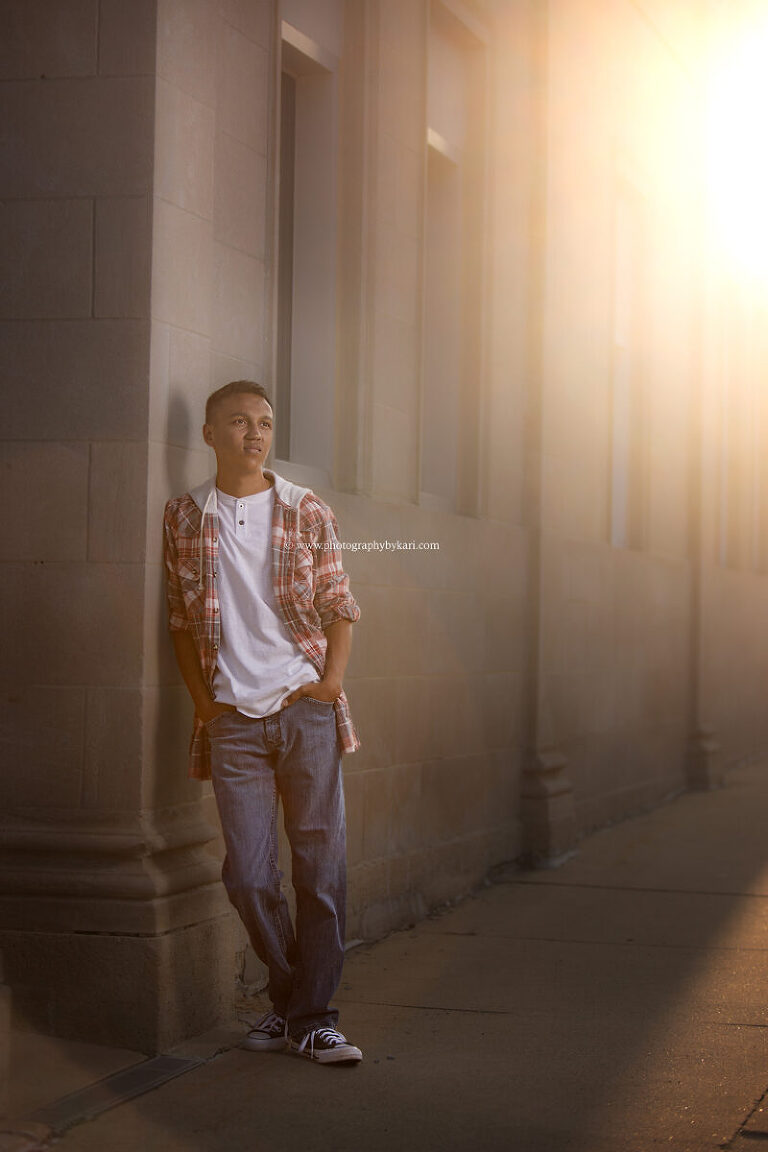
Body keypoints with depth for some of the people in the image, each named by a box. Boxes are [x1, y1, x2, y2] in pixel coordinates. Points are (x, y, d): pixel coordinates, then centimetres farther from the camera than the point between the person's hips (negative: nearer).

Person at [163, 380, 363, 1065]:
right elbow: (182, 620, 12)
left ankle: (313, 1017, 5)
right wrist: (202, 699, 2)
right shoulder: (184, 518, 8)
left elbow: (340, 607, 9)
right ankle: (292, 996, 20)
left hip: (306, 710, 0)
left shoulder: (307, 512, 6)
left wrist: (332, 680, -5)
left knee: (321, 866, -2)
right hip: (233, 720, 0)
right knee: (249, 875, -1)